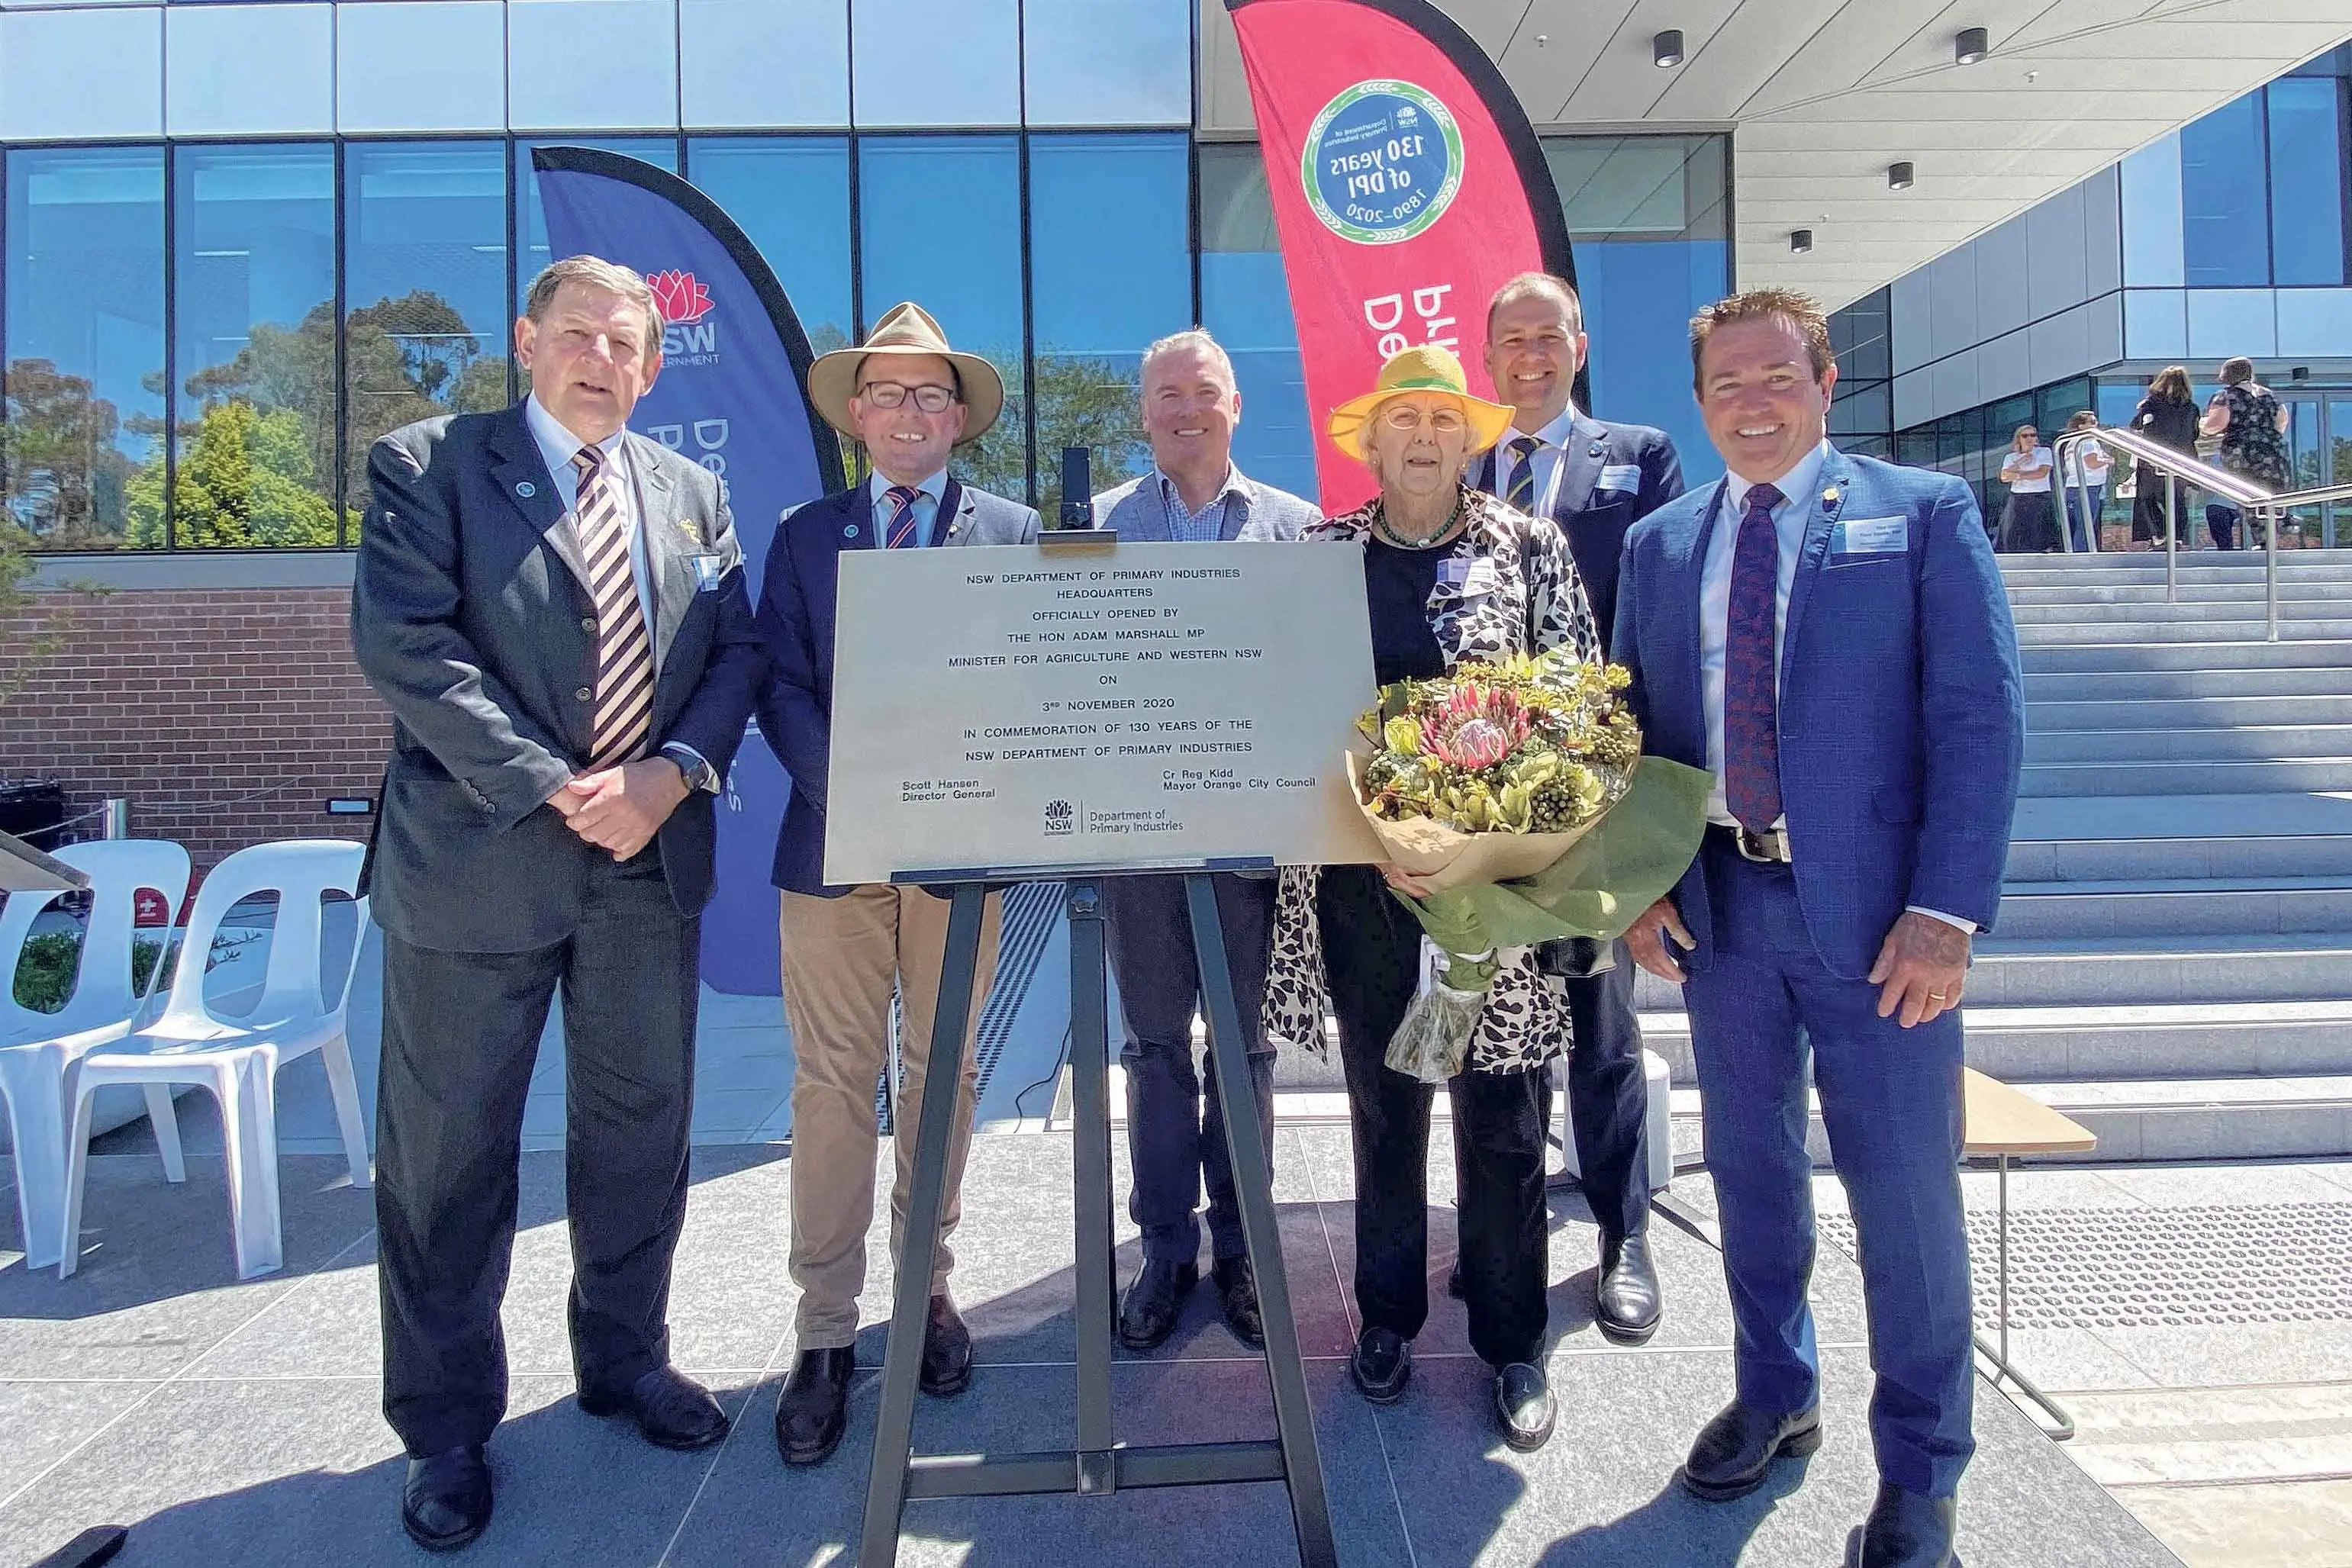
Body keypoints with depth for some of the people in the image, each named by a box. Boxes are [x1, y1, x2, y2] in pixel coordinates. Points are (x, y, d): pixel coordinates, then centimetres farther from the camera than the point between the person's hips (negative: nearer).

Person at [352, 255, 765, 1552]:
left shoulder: (691, 494, 12)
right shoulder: (427, 467, -1)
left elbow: (735, 651, 6)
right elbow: (404, 644, -12)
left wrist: (670, 775, -11)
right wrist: (554, 789, -18)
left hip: (652, 861, 4)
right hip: (477, 859, -3)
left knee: (640, 1127, 14)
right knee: (450, 1148, 7)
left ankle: (624, 1361, 36)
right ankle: (446, 1429, 25)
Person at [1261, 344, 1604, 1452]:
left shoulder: (1532, 547, 4)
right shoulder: (1321, 553, 6)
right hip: (1360, 864, 1)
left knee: (1500, 1104, 5)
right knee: (1383, 1095, 12)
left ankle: (1513, 1340, 22)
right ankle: (1388, 1315, 29)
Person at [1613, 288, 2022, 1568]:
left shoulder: (1925, 514, -1)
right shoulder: (1658, 544, 10)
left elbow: (1981, 719, -7)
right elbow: (1631, 726, 11)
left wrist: (1946, 911, -14)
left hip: (1875, 912, -3)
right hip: (1718, 905, 4)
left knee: (1903, 1192, 5)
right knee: (1751, 1169, 16)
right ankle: (1774, 1398, 38)